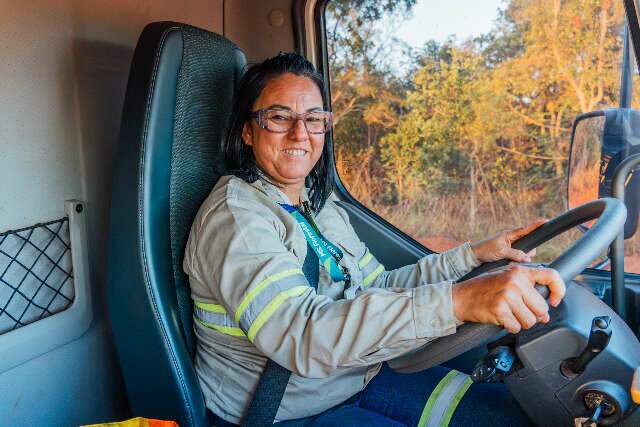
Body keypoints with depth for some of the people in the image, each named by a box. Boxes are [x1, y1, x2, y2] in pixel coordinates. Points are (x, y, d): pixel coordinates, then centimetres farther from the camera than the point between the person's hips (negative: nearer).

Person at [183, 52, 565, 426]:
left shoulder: (322, 207, 7)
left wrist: (474, 254, 5)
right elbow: (300, 335, -35)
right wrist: (456, 302, -44)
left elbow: (380, 286, 14)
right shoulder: (234, 215, -20)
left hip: (359, 378, 8)